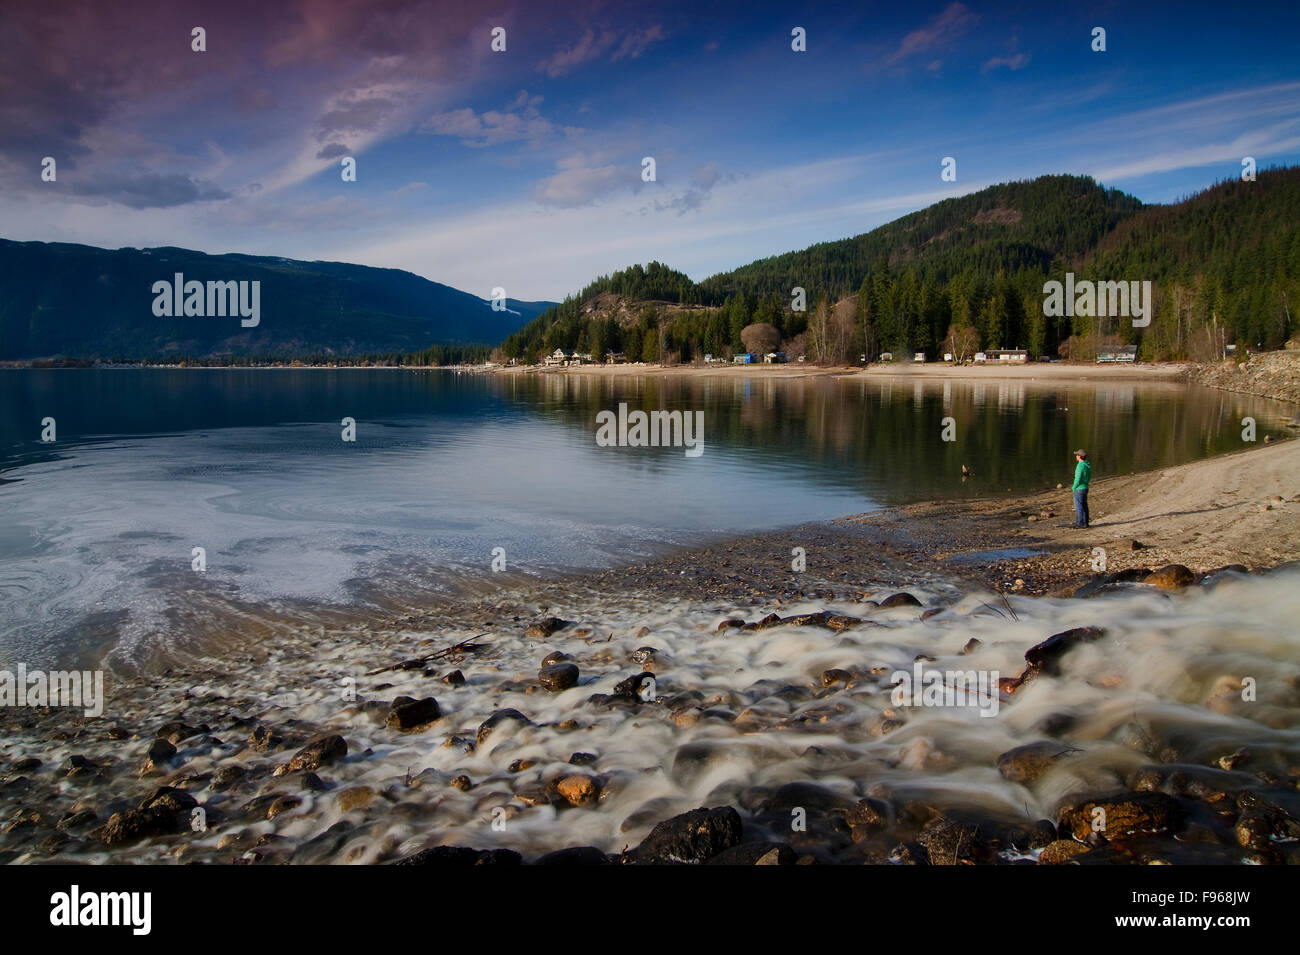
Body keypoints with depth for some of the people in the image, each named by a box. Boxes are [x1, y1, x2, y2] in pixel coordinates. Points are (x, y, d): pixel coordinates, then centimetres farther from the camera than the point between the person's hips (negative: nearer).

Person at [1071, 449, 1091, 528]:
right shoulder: (1087, 465, 10)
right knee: (1084, 506, 12)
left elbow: (1078, 479, -21)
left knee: (1078, 507, -4)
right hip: (1085, 488, 9)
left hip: (1079, 489, -9)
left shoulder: (1080, 466, -20)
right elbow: (1089, 478, 17)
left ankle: (1079, 523, -2)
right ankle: (1085, 522, 16)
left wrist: (1073, 487, -7)